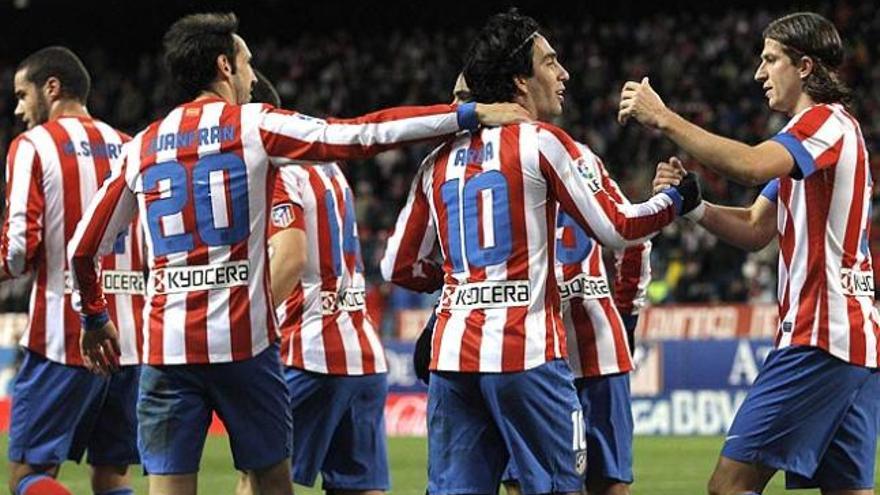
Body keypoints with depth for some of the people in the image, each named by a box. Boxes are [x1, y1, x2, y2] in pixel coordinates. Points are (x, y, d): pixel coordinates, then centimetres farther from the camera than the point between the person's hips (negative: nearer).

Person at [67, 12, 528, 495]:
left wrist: (94, 318, 31)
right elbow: (366, 134, -4)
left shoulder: (141, 147, 10)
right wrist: (468, 114, 0)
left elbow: (83, 249, 14)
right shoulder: (255, 126, 0)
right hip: (244, 340, -2)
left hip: (166, 346, 2)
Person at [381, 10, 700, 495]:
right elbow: (615, 229, 2)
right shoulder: (541, 143, -1)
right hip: (526, 352, -5)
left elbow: (398, 265, 17)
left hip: (452, 354, 5)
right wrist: (675, 198, 18)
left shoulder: (440, 160, 14)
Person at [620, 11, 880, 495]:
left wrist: (665, 120, -25)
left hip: (820, 340, -10)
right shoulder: (815, 132, 23)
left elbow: (751, 165, -28)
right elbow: (756, 229, 19)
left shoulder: (827, 122, -8)